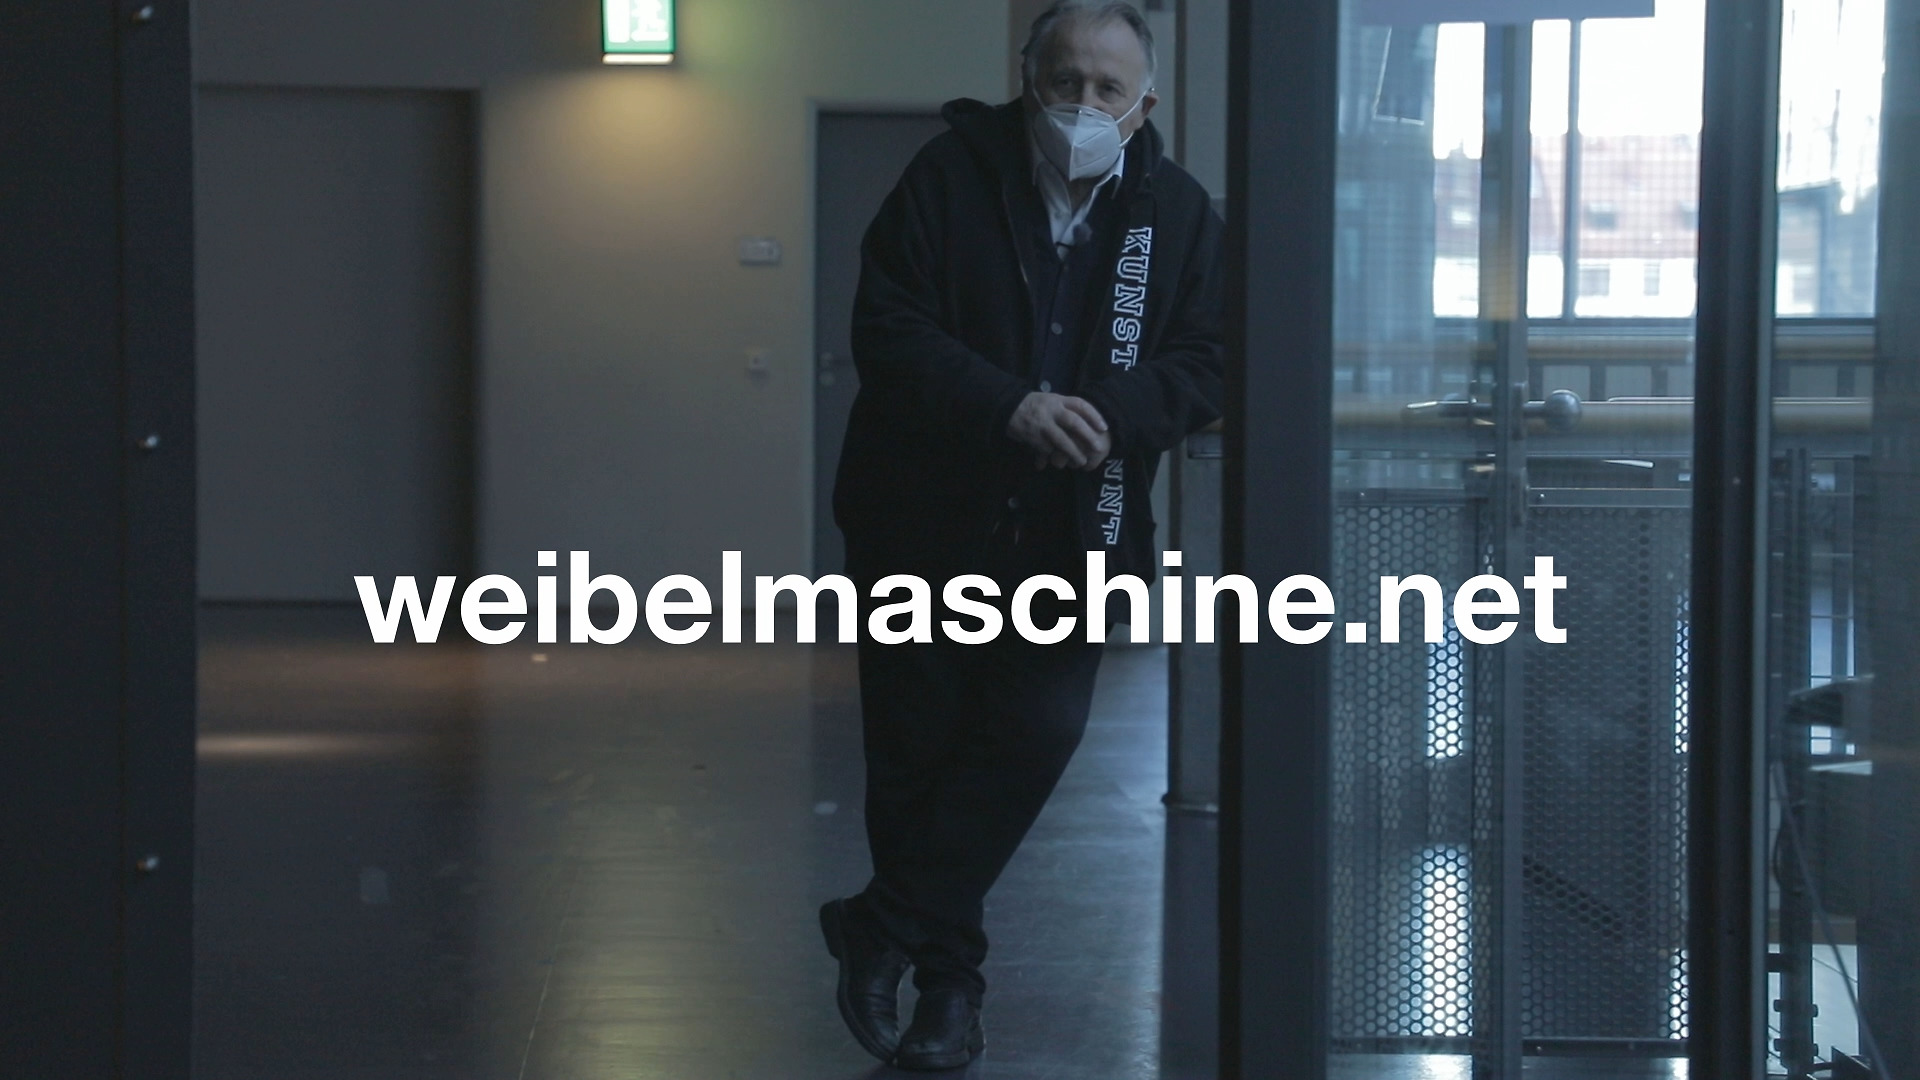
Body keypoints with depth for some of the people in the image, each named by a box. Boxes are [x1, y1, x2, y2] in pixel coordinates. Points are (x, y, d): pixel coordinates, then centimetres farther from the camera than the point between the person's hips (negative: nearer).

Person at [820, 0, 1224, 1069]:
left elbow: (1207, 365, -4)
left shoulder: (1180, 214, 1)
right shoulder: (950, 178, -5)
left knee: (1035, 735, -8)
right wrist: (1012, 407, -25)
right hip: (924, 519, -1)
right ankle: (948, 973, 23)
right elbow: (887, 329, -12)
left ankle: (886, 930, 8)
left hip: (1070, 538, 1)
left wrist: (1104, 411, -24)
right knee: (916, 748, 4)